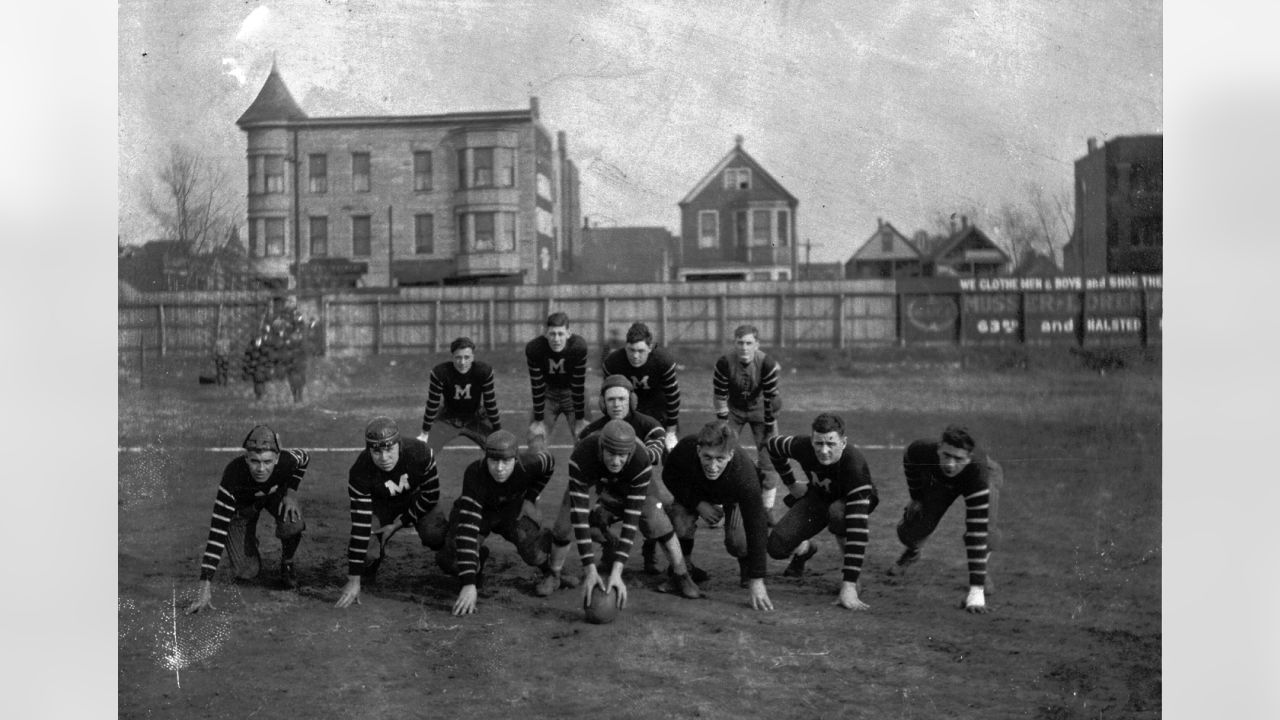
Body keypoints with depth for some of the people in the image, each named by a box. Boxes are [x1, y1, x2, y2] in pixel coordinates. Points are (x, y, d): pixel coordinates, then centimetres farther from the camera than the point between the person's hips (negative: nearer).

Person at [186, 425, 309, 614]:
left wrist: (291, 493, -21)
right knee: (247, 572, -10)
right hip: (241, 505, -1)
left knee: (292, 524, -32)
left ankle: (287, 564, 2)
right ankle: (249, 545, 26)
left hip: (276, 492, 1)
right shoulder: (233, 474, -42)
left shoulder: (286, 461, -37)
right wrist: (205, 584, -46)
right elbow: (218, 530, -42)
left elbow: (304, 457, -8)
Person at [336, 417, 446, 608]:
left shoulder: (420, 452, -33)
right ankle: (369, 565, 13)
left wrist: (400, 523, -18)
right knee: (368, 552, -26)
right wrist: (353, 581, -33)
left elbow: (431, 495, -15)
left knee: (435, 535, -29)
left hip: (415, 499, 1)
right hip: (380, 504, 0)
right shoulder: (360, 472, -34)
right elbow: (360, 526, -33)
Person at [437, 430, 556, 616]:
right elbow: (467, 529, -46)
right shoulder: (475, 474, -40)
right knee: (450, 562, -24)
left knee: (535, 554, -25)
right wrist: (468, 584, -51)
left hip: (514, 509, 2)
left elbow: (549, 463, -4)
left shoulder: (528, 466, -32)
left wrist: (530, 498, -8)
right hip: (479, 511, -1)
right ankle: (478, 558, 13)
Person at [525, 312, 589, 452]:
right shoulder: (534, 348, -28)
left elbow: (578, 385, -22)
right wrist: (538, 420, -15)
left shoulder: (578, 346, -30)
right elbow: (537, 386, -19)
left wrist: (580, 419, -17)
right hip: (548, 393, 1)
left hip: (572, 393, -1)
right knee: (535, 436, -7)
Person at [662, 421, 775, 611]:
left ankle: (747, 572, 11)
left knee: (738, 542, -26)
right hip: (693, 492, 1)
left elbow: (756, 528, -41)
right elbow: (669, 475, -16)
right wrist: (698, 504, -28)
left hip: (733, 498, -1)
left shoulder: (744, 476, -45)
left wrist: (757, 582, -43)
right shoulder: (685, 449, -40)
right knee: (681, 524, -28)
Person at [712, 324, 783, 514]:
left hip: (759, 410, -1)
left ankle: (767, 510, 7)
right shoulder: (724, 363, -26)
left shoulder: (767, 364, -27)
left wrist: (769, 426, -14)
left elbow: (771, 398, -19)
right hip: (734, 409, 1)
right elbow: (719, 395, -16)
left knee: (767, 457, -6)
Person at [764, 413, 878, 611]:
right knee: (777, 547, -18)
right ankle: (805, 549, 21)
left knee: (837, 512, -41)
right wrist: (791, 484, 1)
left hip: (849, 500, -3)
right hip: (818, 496, 3)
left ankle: (852, 581, -15)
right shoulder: (803, 447, -28)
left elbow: (857, 526, -46)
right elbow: (772, 445, -2)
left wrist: (849, 586, -50)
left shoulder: (854, 465, -40)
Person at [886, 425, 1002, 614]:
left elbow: (976, 529, -49)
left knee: (985, 528, -32)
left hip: (988, 476, -3)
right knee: (909, 531, -6)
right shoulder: (922, 450, -40)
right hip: (939, 479, 3)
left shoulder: (976, 469, -47)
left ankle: (978, 586, -1)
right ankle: (912, 552, 35)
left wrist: (976, 588, -51)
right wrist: (916, 497, -1)